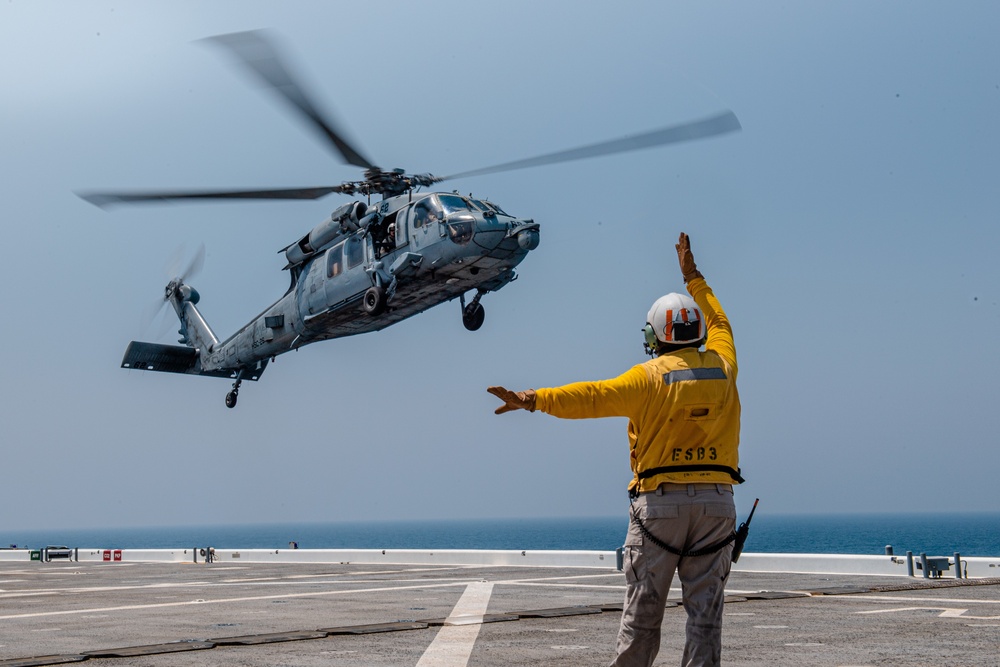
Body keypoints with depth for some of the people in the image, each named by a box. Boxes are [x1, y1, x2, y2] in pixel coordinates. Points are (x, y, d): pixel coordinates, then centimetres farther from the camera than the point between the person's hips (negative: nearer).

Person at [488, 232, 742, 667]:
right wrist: (693, 277, 39)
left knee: (641, 613, 5)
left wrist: (532, 399, -20)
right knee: (705, 611, 4)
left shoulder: (651, 377, -6)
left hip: (660, 503, -3)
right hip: (717, 502, 3)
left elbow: (594, 397, -17)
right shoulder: (722, 367, 8)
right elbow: (719, 324, 28)